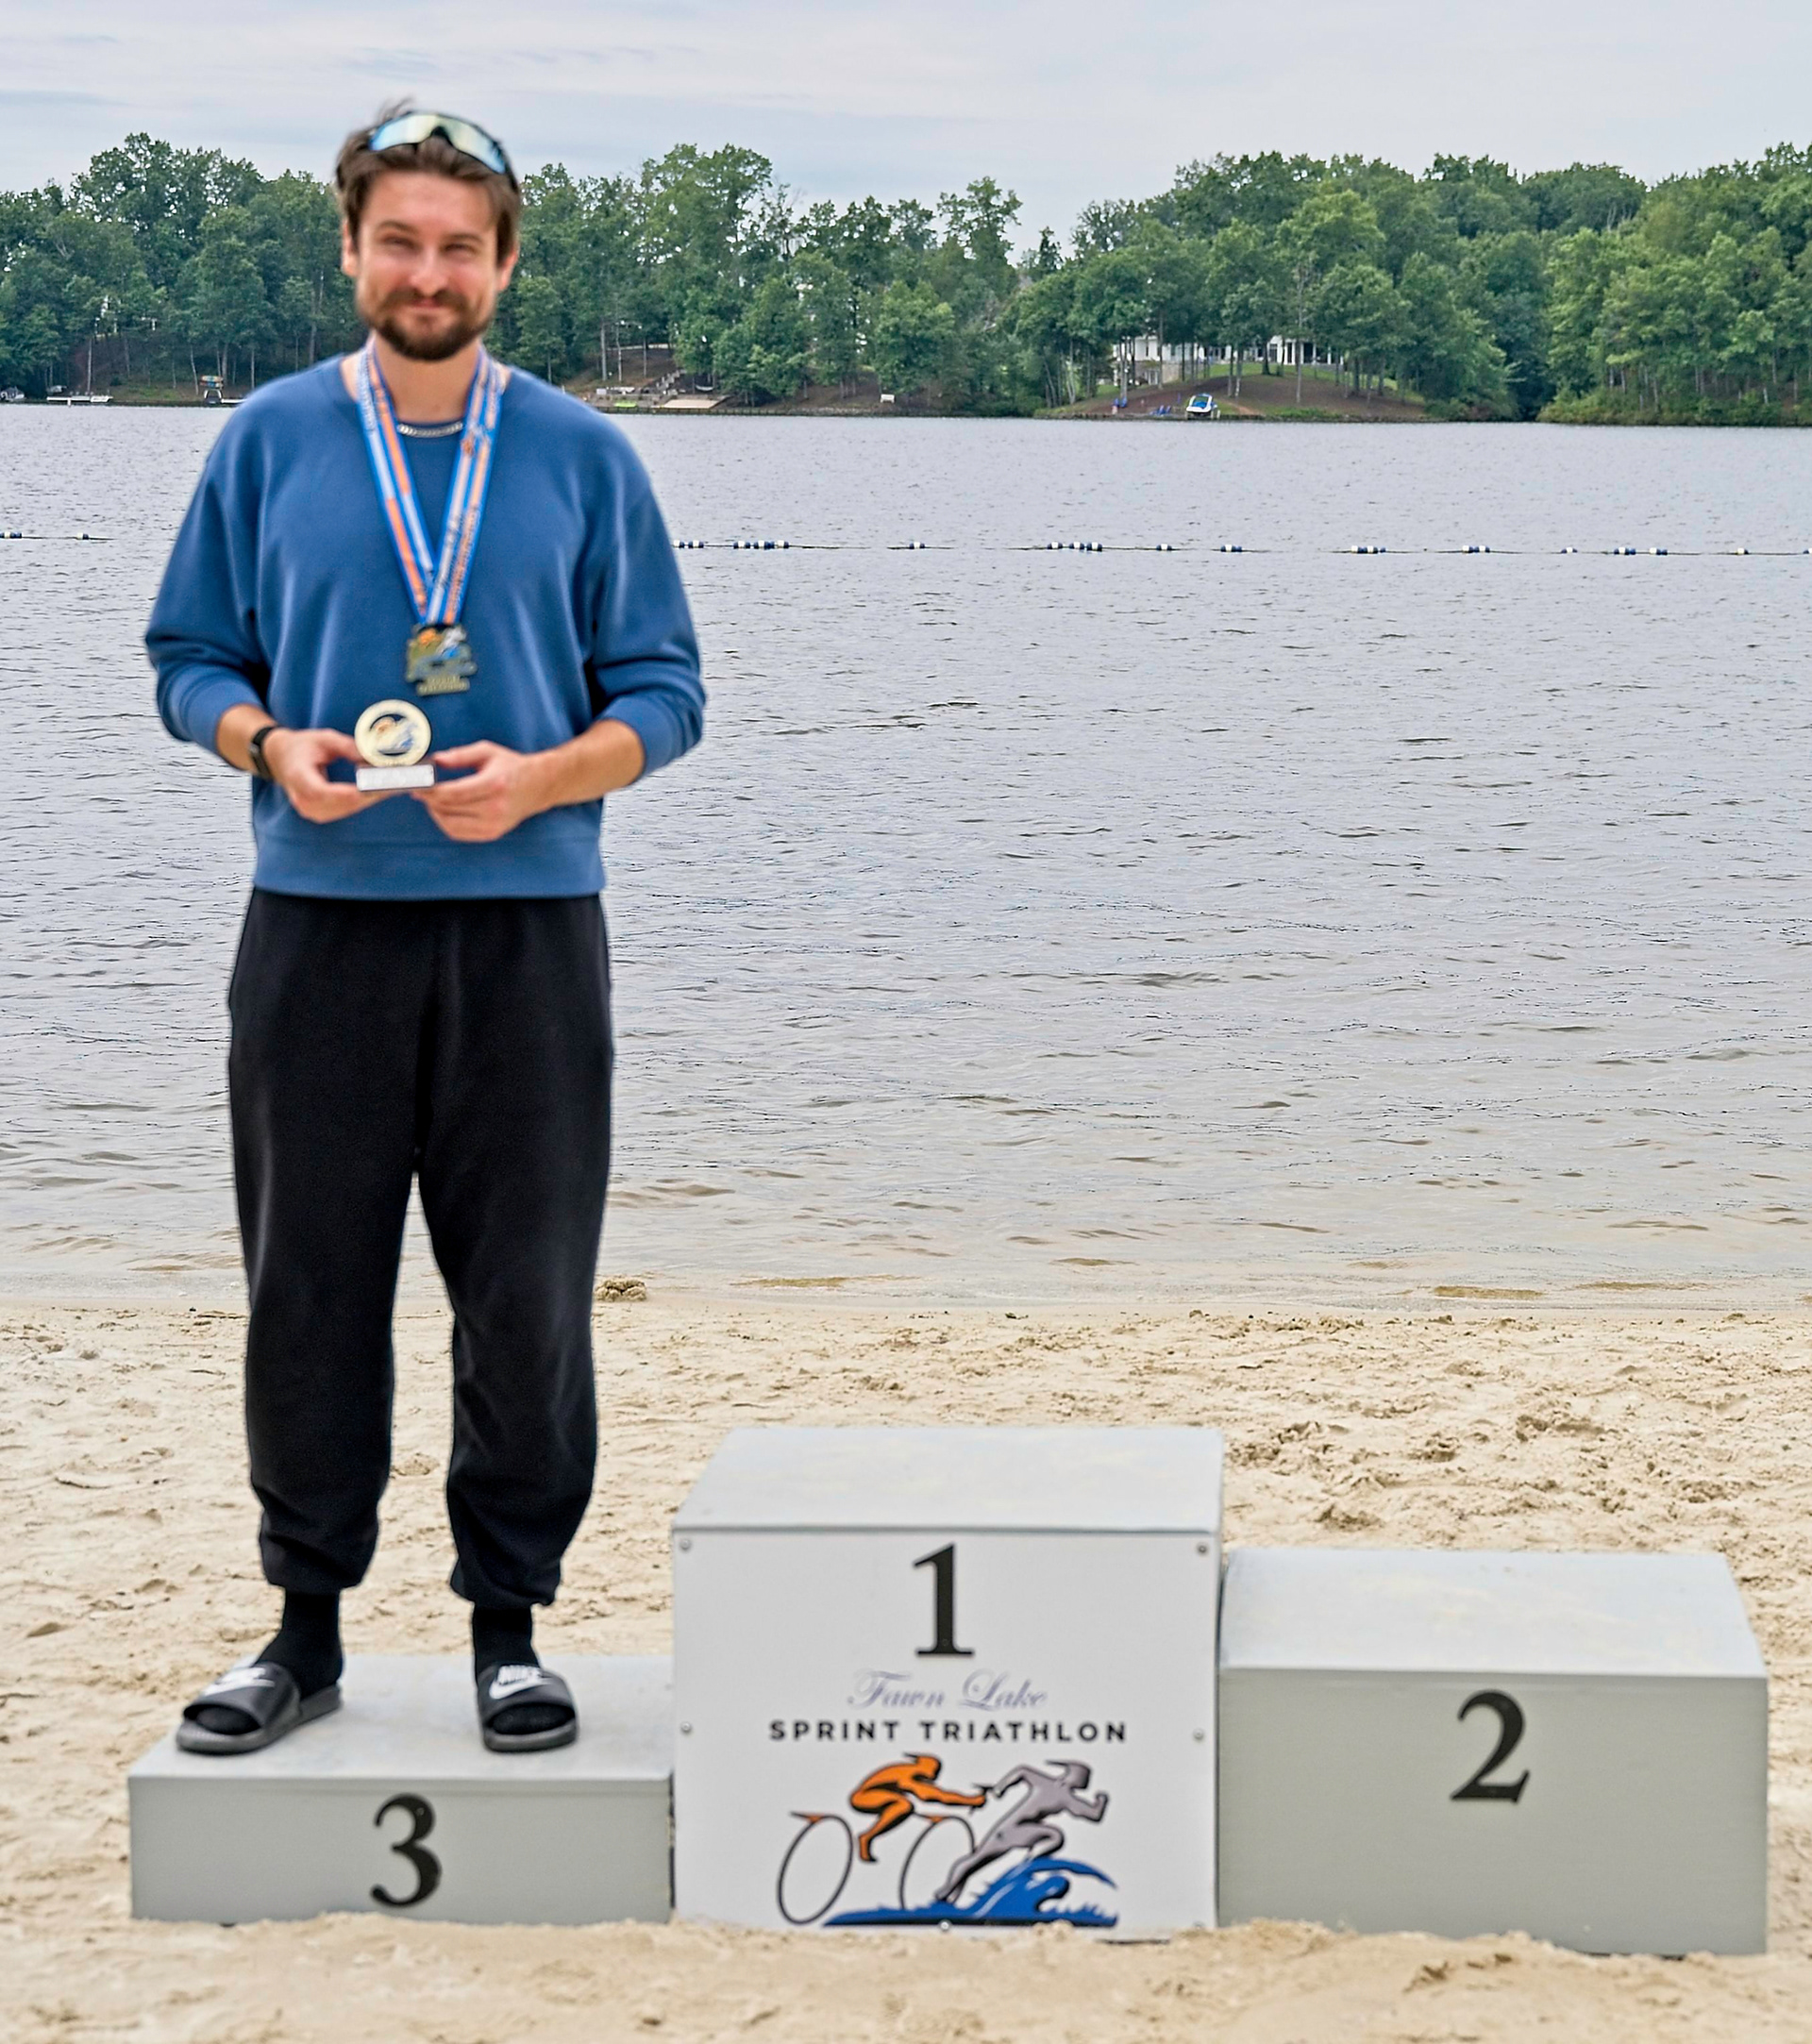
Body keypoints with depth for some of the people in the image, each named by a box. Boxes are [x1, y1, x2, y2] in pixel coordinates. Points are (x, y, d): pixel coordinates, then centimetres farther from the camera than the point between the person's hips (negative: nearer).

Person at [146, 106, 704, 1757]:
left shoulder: (581, 455, 5)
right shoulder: (270, 440, 7)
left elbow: (664, 688, 5)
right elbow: (192, 660, 10)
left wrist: (543, 776, -13)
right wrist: (271, 746, -11)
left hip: (527, 924, 0)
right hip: (319, 924, 1)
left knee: (528, 1297, 3)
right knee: (310, 1287, 6)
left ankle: (508, 1628, 15)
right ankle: (308, 1627, 18)